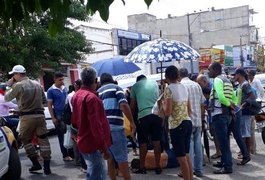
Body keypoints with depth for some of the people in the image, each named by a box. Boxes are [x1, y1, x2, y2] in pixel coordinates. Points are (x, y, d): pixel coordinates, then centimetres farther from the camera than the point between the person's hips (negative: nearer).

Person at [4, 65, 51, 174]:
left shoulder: (18, 85, -8)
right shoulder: (37, 84, 10)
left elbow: (6, 98, 4)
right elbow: (44, 100, 16)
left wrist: (10, 85, 13)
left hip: (27, 117, -4)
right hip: (40, 115, 4)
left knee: (26, 140, 13)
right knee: (43, 140, 6)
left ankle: (36, 163, 11)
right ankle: (47, 166, 6)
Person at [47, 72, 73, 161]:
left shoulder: (65, 88, 10)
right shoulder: (51, 90, -5)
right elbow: (49, 105, -5)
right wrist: (53, 118, -11)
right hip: (58, 116, -5)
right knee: (62, 136, 2)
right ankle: (65, 155, 8)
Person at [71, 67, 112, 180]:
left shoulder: (77, 95, 9)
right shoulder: (91, 97, -21)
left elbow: (75, 121, 18)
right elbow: (96, 125, -25)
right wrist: (104, 147, -21)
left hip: (84, 142, 10)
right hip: (93, 144, -10)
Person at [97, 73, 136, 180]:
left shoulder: (97, 92, 18)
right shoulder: (116, 88, 3)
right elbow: (124, 105, -13)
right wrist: (132, 122, -9)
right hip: (115, 127, -6)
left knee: (110, 158, 13)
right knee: (122, 158, 0)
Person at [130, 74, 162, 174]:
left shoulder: (135, 86, 9)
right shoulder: (154, 82, 15)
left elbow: (132, 105, 8)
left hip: (143, 115, -2)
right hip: (156, 113, 2)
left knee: (143, 143, 6)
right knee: (156, 141, 7)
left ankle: (142, 167, 12)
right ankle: (158, 167, 11)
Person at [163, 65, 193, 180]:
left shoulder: (169, 89, -11)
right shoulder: (184, 87, 11)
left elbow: (168, 112, -16)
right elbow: (189, 109, 15)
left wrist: (163, 102, 1)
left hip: (177, 126, -8)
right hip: (188, 123, 8)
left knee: (181, 157, 1)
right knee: (186, 155, 16)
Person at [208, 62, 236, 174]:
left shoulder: (217, 80, -12)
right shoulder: (226, 80, 17)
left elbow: (221, 96, -26)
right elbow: (234, 97, 18)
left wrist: (229, 105, -12)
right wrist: (232, 105, 7)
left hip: (219, 114, -10)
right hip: (226, 114, 10)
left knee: (222, 141, -6)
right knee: (224, 140, 17)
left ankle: (228, 167, -2)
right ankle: (224, 161, 27)